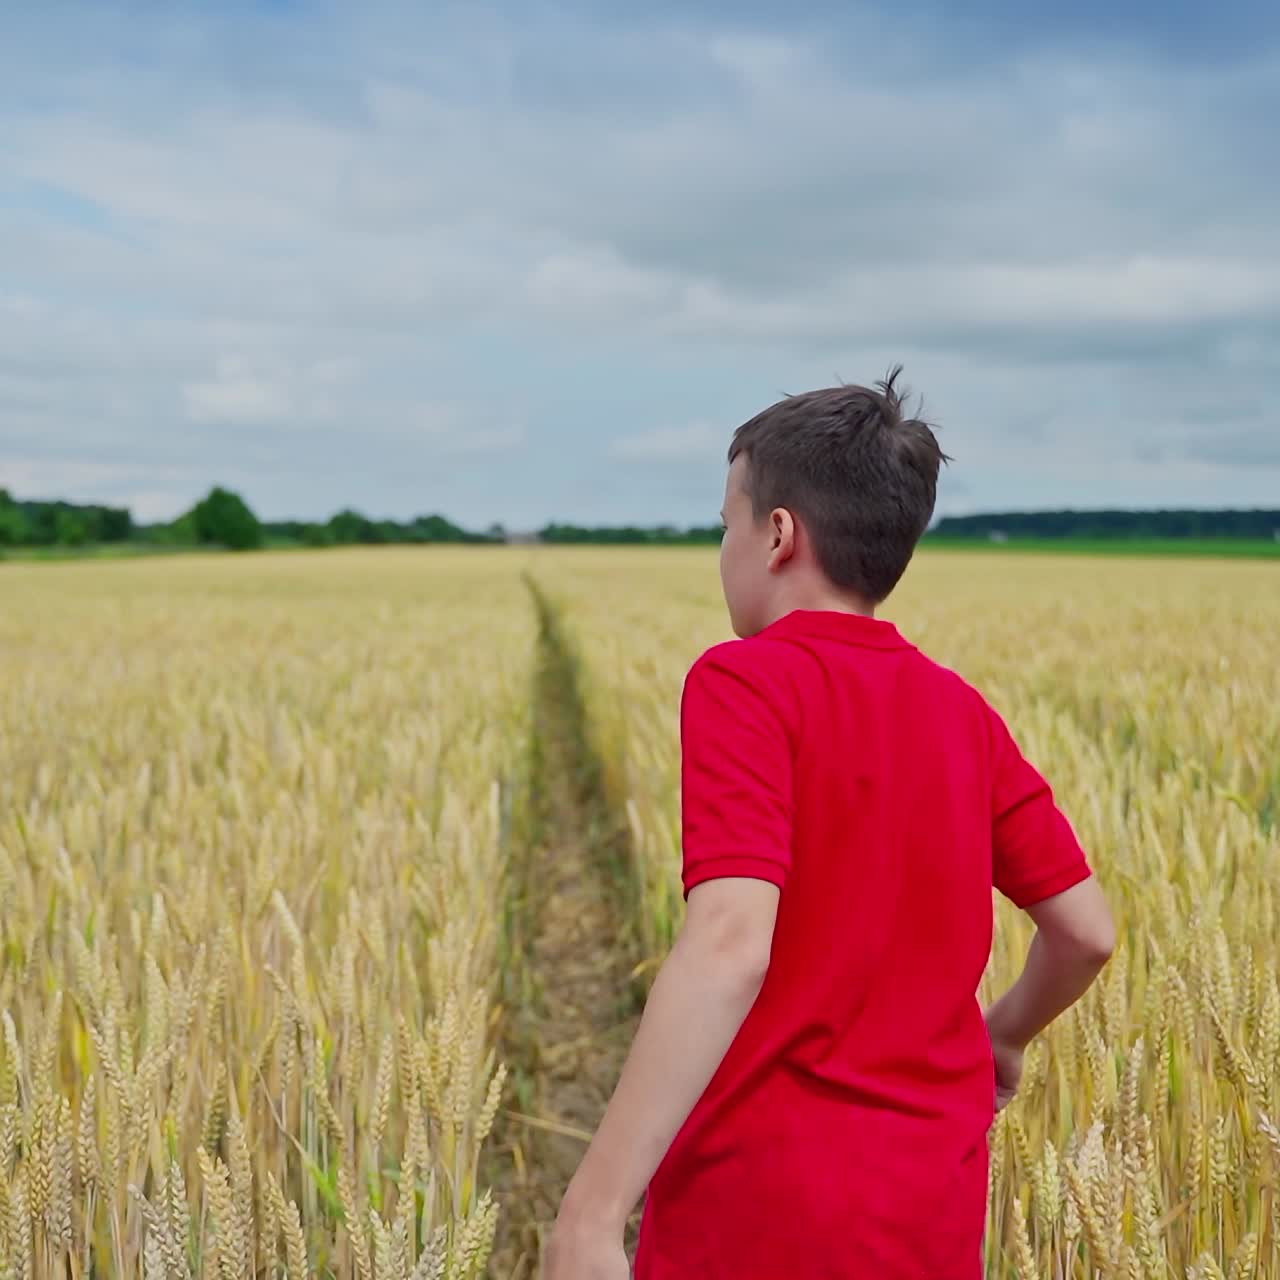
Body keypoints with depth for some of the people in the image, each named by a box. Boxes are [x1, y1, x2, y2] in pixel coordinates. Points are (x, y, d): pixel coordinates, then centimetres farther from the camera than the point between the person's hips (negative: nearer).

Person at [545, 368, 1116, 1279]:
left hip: (764, 1205, -6)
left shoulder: (745, 683, -14)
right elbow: (1088, 931, 9)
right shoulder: (962, 710, 5)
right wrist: (1006, 1035, 28)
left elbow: (729, 946, -25)